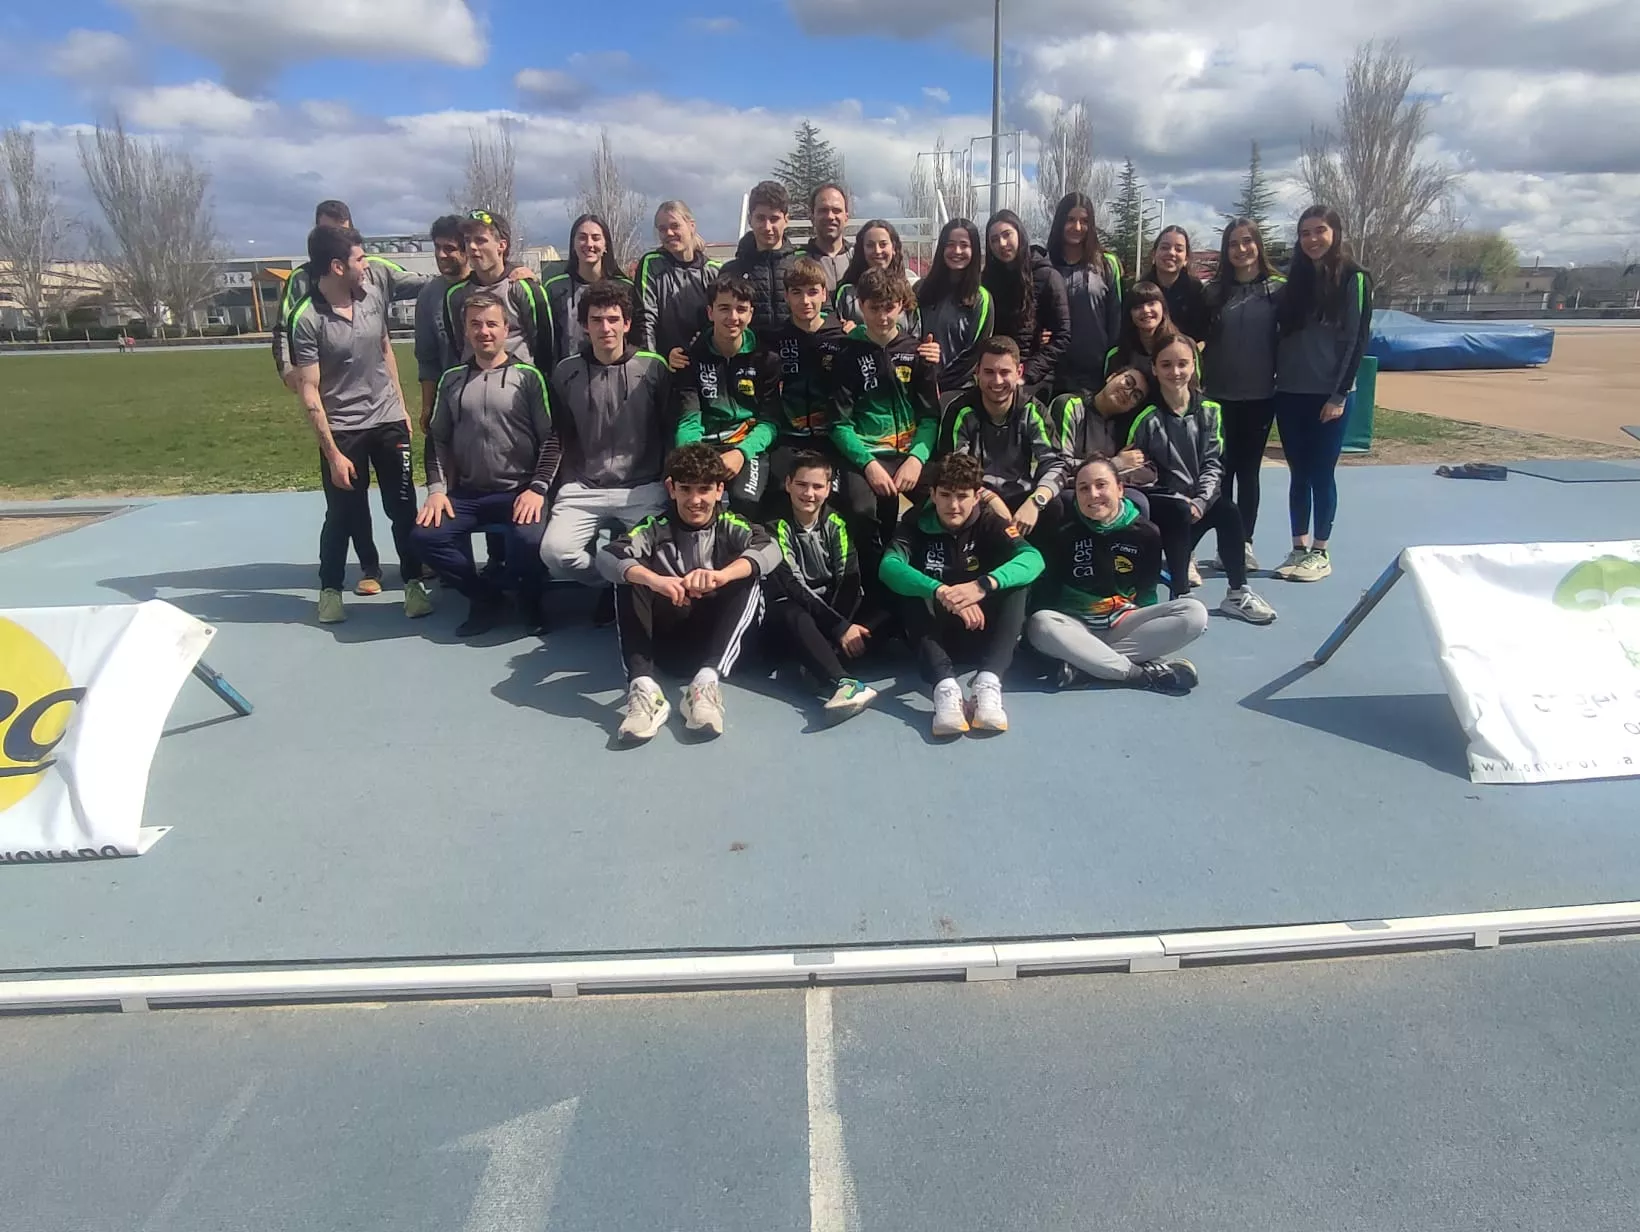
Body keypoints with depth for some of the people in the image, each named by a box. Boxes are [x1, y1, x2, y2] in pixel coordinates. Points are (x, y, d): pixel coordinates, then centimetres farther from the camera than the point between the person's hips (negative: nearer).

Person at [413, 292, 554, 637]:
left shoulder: (528, 377, 1)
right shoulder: (452, 380, 12)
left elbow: (551, 438, -3)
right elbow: (437, 438, 13)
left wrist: (537, 488, -15)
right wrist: (437, 489, -1)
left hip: (519, 491, -4)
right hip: (467, 493, 4)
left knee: (528, 539, -33)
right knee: (426, 536, -20)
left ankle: (530, 601, 1)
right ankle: (486, 597, 3)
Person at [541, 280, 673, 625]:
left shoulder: (654, 368, 0)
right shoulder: (566, 373, 5)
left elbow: (670, 431, 5)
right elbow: (562, 438, 12)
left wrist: (669, 485, 0)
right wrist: (568, 485, 5)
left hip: (644, 488, -1)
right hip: (583, 490, 2)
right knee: (555, 552, -22)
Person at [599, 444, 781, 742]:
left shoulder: (730, 526, 0)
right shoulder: (656, 529, -1)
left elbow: (770, 549, -23)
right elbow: (606, 557, -21)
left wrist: (721, 575, -44)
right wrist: (653, 579, -42)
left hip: (716, 644, 0)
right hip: (666, 644, 0)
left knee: (748, 580, -22)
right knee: (628, 578, -20)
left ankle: (707, 680, -36)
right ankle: (643, 687, -35)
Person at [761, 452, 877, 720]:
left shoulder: (836, 525, 4)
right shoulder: (776, 526, -9)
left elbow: (849, 581, -7)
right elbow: (792, 587, -20)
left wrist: (843, 624, -27)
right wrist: (839, 628, -29)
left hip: (829, 619, 5)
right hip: (785, 624, -5)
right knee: (793, 615, -40)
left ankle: (817, 665, -35)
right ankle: (843, 683, -60)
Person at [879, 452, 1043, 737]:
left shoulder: (989, 522, -7)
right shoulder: (916, 521, -8)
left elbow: (1033, 558, -27)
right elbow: (889, 566, -27)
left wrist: (983, 585, -45)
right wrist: (941, 592, -44)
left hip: (981, 633, 0)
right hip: (935, 634, 0)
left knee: (1017, 582, -23)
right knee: (907, 589, -28)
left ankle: (988, 680, -39)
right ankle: (945, 686, -43)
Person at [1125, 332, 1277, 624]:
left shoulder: (1208, 411, 2)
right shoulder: (1148, 416, -12)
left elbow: (1213, 463, 2)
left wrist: (1200, 500, -15)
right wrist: (1180, 499, -15)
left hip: (1195, 499, 5)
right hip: (1156, 500, -4)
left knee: (1228, 511, -20)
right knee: (1180, 513, -33)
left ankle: (1237, 594, -5)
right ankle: (1180, 597, -24)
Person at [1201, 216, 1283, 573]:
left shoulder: (1278, 288, 1)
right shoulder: (1213, 290, 4)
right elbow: (1199, 339, 7)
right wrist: (1199, 382, 2)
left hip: (1260, 395, -1)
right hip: (1219, 394, 1)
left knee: (1248, 469, 6)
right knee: (1223, 469, 3)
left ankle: (1245, 543, 13)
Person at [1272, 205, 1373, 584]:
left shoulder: (1353, 278, -3)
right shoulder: (1294, 278, 10)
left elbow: (1357, 340, -7)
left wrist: (1339, 394, -12)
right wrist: (1274, 381, 4)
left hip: (1328, 395, -4)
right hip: (1289, 393, 4)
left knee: (1321, 474, 0)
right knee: (1298, 474, 8)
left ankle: (1321, 552, 10)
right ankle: (1299, 548, 15)